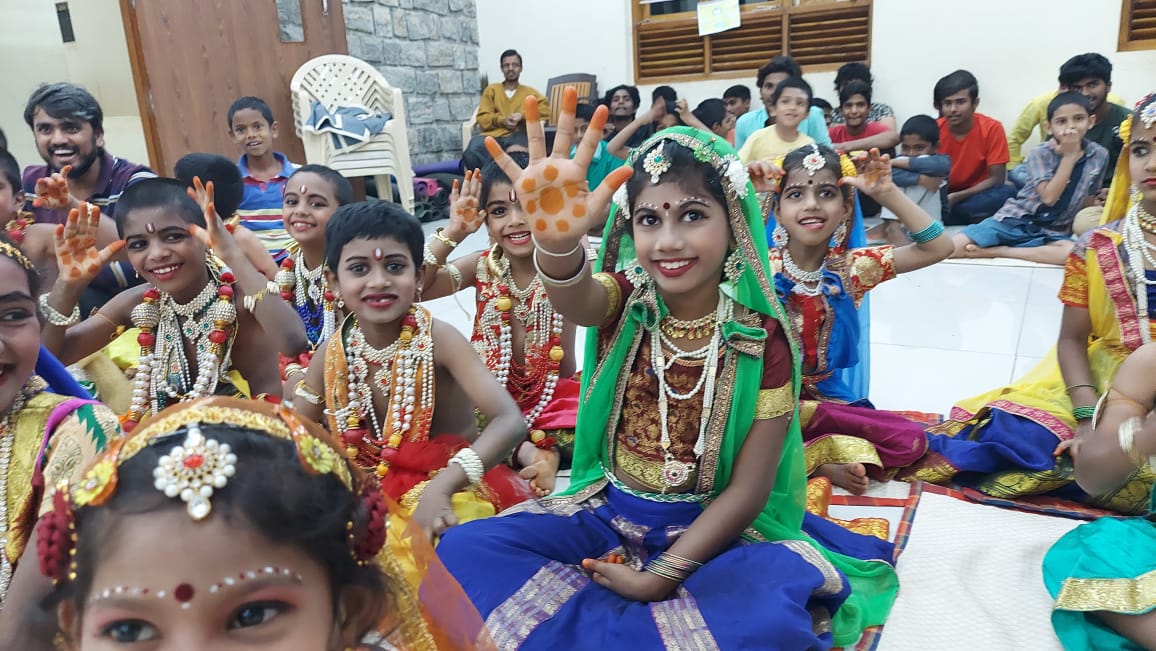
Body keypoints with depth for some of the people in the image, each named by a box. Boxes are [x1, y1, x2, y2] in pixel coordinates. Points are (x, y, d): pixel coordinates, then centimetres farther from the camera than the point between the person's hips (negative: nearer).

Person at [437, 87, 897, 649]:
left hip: (709, 530, -1)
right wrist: (558, 240, -58)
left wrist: (659, 577, -19)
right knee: (465, 549, -16)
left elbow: (747, 490, -11)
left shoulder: (762, 340, -12)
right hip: (605, 512, 2)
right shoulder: (623, 302, -7)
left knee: (784, 593, -33)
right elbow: (575, 299, -34)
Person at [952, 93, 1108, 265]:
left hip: (1054, 232, 4)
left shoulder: (1100, 155, 2)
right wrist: (1069, 155, -17)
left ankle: (996, 251, -23)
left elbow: (1088, 201, 13)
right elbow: (1048, 197, -18)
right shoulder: (1041, 153, -7)